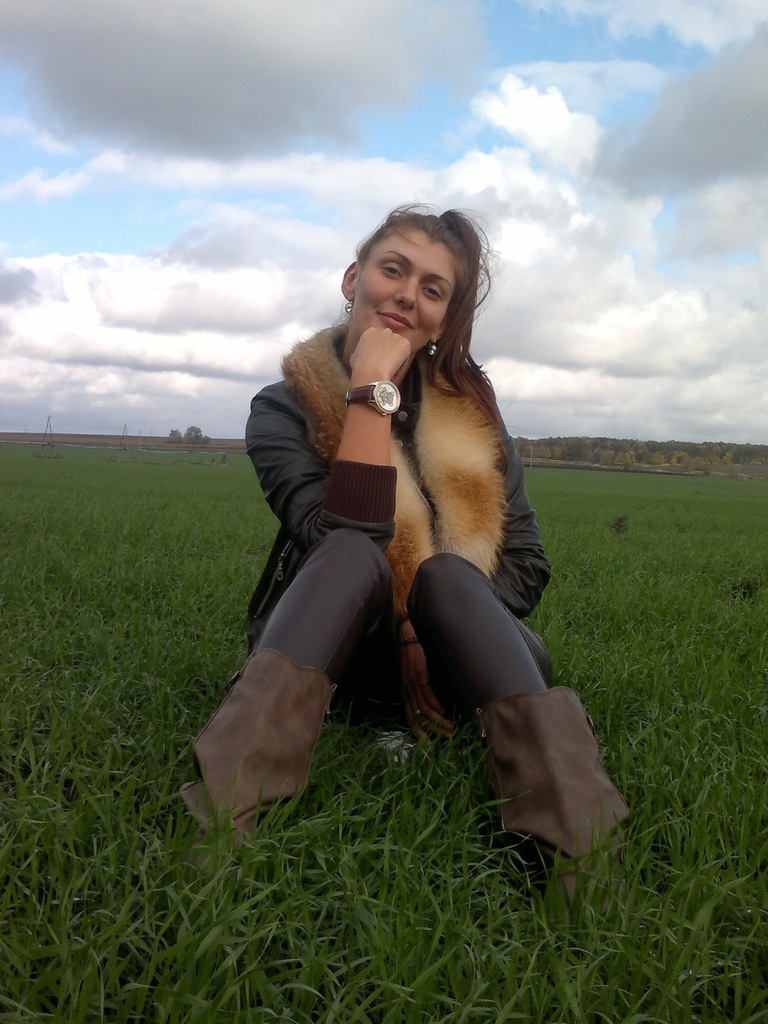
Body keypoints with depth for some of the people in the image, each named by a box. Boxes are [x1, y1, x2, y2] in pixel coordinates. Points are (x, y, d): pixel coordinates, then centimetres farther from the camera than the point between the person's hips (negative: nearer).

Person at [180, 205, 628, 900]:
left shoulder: (468, 409, 2)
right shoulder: (285, 409, -6)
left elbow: (527, 566, -2)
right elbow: (348, 543, -23)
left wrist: (430, 638, -17)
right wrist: (373, 393, -22)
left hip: (446, 661, 2)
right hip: (332, 661, -2)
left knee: (444, 571, -29)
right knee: (353, 553, -30)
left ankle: (586, 859, -44)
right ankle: (218, 823, -46)